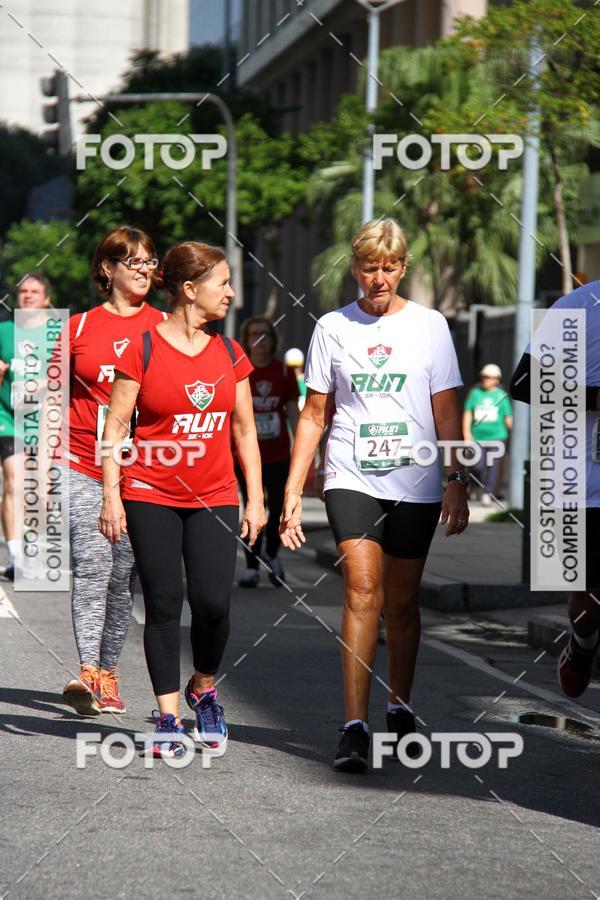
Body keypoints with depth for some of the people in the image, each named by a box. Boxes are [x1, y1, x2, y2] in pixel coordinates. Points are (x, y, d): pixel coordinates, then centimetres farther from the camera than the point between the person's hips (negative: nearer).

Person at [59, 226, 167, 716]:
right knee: (91, 565, -14)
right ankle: (87, 671, -20)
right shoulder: (80, 326, 6)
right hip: (83, 466, -1)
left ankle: (107, 673, 15)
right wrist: (52, 456, 7)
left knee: (123, 572, 4)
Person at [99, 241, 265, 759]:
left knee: (213, 602, -10)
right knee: (164, 605, -2)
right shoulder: (143, 351, -4)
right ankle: (169, 717, 7)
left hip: (214, 498, 3)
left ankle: (203, 689, 17)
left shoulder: (229, 354, 9)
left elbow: (244, 429, 14)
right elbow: (115, 426, -3)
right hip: (151, 497, -3)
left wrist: (255, 498, 10)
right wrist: (111, 497, -8)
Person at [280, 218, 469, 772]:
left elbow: (446, 415, 8)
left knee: (401, 602, 7)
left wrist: (457, 482, -1)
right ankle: (355, 727, -18)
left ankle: (400, 710, 27)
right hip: (351, 478, -1)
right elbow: (314, 415, 10)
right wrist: (292, 491, 4)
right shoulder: (333, 327, 6)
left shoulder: (429, 325, 5)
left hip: (415, 484, 1)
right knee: (362, 590, -15)